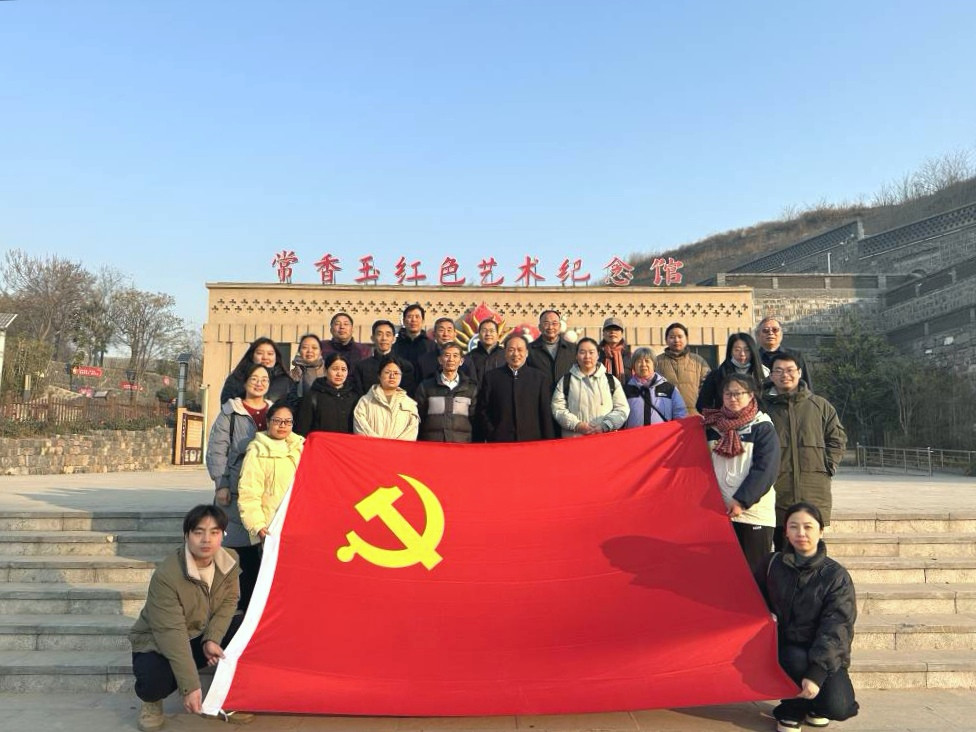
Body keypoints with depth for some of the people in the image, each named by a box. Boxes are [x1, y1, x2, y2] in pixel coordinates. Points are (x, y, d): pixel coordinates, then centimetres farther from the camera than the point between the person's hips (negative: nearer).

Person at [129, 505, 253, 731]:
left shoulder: (230, 561, -14)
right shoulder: (166, 575, -32)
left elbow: (229, 602, -4)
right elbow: (171, 634, -33)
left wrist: (212, 639, -23)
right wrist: (190, 687, -35)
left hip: (201, 637, 5)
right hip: (158, 643, -5)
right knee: (154, 679, -36)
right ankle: (152, 701, 5)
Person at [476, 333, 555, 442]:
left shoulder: (540, 377, 8)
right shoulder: (491, 377, 6)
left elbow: (546, 413, 5)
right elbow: (482, 412, 7)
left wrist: (548, 442, -2)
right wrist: (492, 435, -3)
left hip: (532, 441, 1)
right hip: (500, 441, 0)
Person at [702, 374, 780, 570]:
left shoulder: (763, 427, 0)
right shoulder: (712, 426, 11)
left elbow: (765, 469, -9)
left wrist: (742, 501, -15)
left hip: (755, 511, -3)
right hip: (720, 510, 3)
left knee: (754, 570, 1)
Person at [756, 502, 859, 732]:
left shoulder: (836, 575, -10)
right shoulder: (773, 565, -2)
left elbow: (835, 628, -18)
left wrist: (817, 672, -29)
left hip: (825, 655, -1)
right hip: (786, 647, 1)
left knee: (838, 708, -24)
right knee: (797, 660, -34)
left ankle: (812, 706, 14)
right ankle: (790, 711, -2)